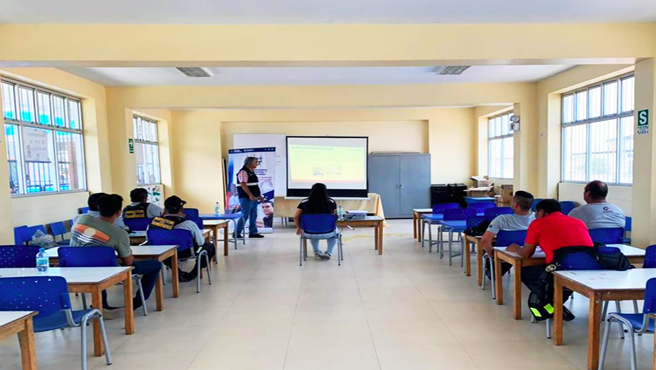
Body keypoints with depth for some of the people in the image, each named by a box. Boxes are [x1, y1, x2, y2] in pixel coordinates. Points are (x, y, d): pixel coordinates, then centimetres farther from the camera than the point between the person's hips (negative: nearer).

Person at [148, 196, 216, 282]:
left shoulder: (154, 220, -12)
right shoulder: (188, 223, -22)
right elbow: (201, 242, -12)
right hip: (184, 252, -4)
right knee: (210, 247, 17)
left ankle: (178, 274, 28)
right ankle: (192, 274, 12)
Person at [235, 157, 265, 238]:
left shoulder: (252, 172, 16)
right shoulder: (243, 172, -13)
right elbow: (243, 185, -22)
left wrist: (259, 195, 18)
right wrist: (251, 196, -27)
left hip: (253, 198, 10)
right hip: (246, 198, -9)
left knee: (253, 216, 11)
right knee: (245, 216, -8)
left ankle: (253, 232, 17)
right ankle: (237, 233, 0)